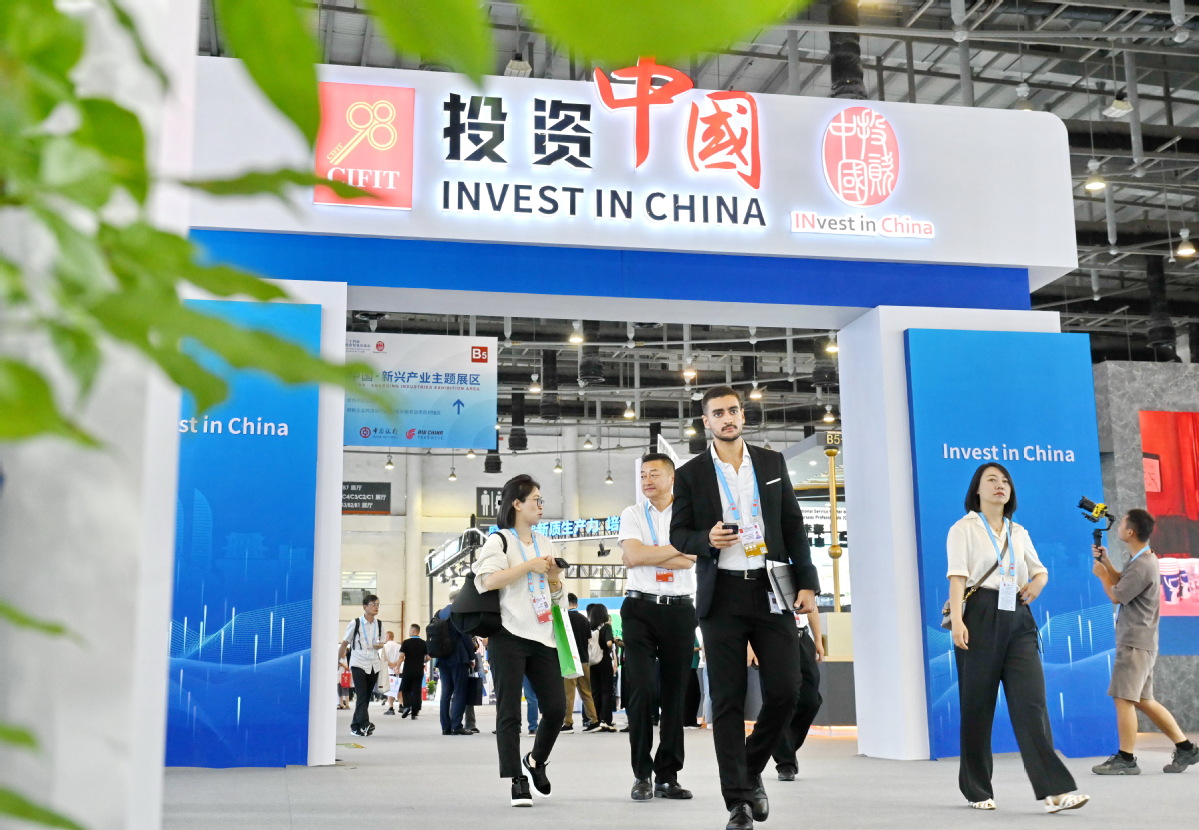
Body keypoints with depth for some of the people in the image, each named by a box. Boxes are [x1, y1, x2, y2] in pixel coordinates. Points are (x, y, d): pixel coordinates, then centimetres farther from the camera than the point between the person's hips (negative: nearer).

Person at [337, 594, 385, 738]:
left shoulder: (379, 624, 6)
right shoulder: (355, 623, -5)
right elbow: (344, 643, 2)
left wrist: (380, 645, -4)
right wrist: (337, 661, 3)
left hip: (374, 664, 4)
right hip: (358, 663, -4)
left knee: (366, 696, 6)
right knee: (361, 695, -16)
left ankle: (356, 726, 15)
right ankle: (365, 724, -24)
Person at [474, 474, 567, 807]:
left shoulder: (545, 544, 19)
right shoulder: (499, 540, 0)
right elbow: (488, 580, -17)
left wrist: (554, 577, 3)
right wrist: (530, 566, -13)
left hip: (542, 636, 6)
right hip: (509, 635, -5)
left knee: (556, 707, 0)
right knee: (509, 712, -4)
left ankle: (536, 761, 26)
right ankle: (517, 782, 2)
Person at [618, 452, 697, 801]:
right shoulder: (632, 514, 8)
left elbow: (689, 561, -9)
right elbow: (632, 557, -8)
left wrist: (646, 556, -9)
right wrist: (677, 547, -5)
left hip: (680, 611, 1)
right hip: (641, 609, -1)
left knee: (675, 694, 4)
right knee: (641, 690, -10)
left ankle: (668, 776, 12)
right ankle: (642, 774, 0)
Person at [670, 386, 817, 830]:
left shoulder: (772, 463, 9)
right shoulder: (691, 474, 4)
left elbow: (793, 526, 10)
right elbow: (679, 534, 7)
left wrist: (807, 582, 2)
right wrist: (707, 539, -15)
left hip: (771, 591, 2)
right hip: (723, 595, -1)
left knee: (785, 690, -3)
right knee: (728, 701, 0)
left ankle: (751, 770, 23)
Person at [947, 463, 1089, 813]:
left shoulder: (1019, 532, 18)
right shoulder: (964, 528, 4)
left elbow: (1040, 570, 26)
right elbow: (957, 576, -6)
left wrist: (1037, 584, 2)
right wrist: (956, 620, -18)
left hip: (1017, 618, 4)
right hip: (981, 616, -4)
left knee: (1031, 700, -8)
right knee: (977, 704, 2)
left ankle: (1055, 790, -14)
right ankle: (977, 791, 14)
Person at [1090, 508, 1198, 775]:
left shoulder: (1142, 565, -19)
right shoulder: (1142, 559, 14)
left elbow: (1116, 595, -14)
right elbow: (1122, 583, 21)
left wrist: (1102, 574, 2)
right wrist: (1105, 561, 13)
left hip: (1135, 641, -10)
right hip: (1136, 640, 10)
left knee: (1123, 698, -8)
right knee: (1143, 700, 13)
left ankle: (1125, 759, -4)